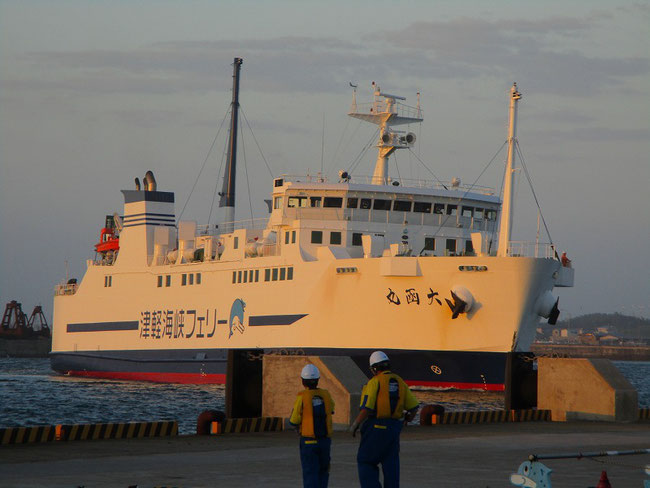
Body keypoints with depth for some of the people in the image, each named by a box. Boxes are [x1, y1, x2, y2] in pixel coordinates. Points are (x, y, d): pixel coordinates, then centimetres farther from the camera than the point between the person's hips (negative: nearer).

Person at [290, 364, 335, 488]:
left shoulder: (302, 397, -12)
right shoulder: (326, 395, 0)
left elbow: (294, 421, -8)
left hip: (308, 442, -3)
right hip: (325, 441, 3)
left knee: (310, 475, -3)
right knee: (323, 472, 20)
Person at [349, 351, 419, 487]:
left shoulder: (374, 382, -11)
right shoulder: (399, 382, 8)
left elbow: (366, 409, -18)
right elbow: (413, 407, 11)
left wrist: (354, 425, -5)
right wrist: (406, 421, 29)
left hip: (375, 429, -6)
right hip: (393, 428, 6)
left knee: (366, 462, 6)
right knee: (391, 465, 9)